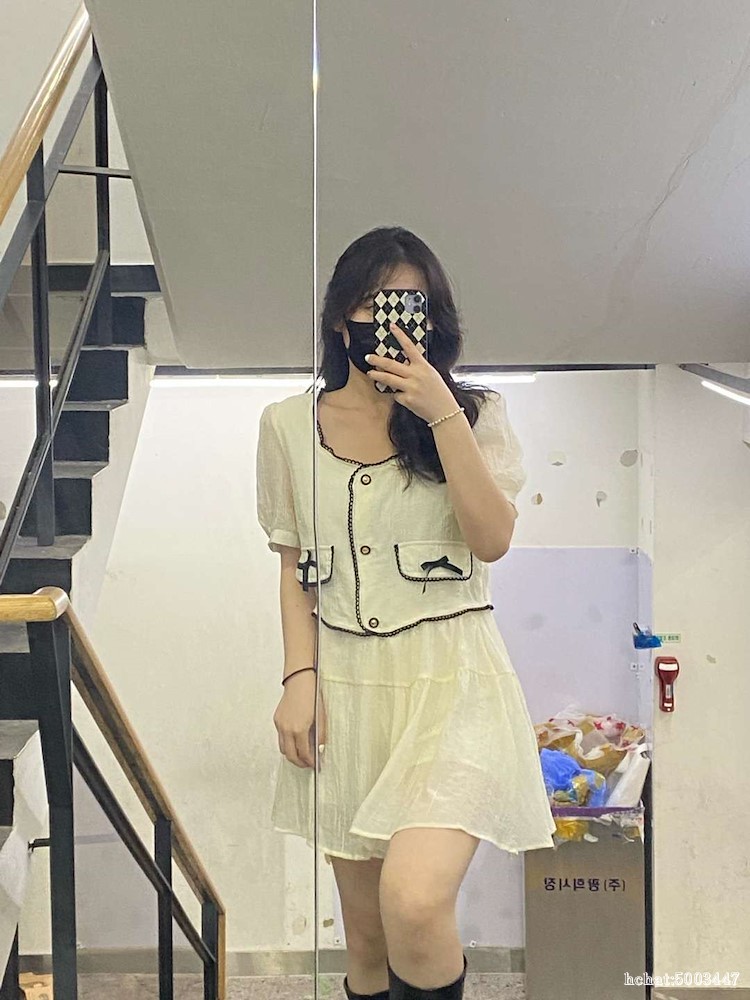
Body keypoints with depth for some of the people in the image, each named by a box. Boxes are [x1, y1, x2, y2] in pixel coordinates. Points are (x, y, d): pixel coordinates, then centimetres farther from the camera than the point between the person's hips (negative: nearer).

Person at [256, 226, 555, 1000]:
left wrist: (441, 414, -17)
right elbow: (294, 566, 10)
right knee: (365, 929, 11)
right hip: (345, 683, 3)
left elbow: (493, 539, -11)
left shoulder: (475, 413, 2)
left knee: (413, 901, -22)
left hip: (451, 680, -2)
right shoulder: (289, 424, 7)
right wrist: (299, 677, 0)